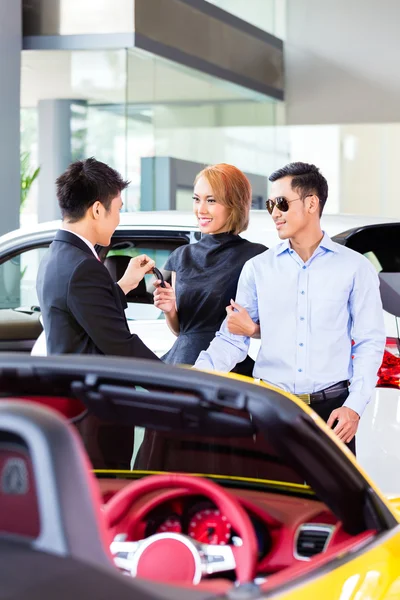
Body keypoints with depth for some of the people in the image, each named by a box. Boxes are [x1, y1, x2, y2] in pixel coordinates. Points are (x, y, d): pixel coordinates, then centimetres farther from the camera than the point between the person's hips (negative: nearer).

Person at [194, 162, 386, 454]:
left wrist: (354, 406, -8)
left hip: (331, 408, -1)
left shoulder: (355, 268, 3)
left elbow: (369, 342, 2)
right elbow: (231, 340, 6)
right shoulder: (257, 268, 7)